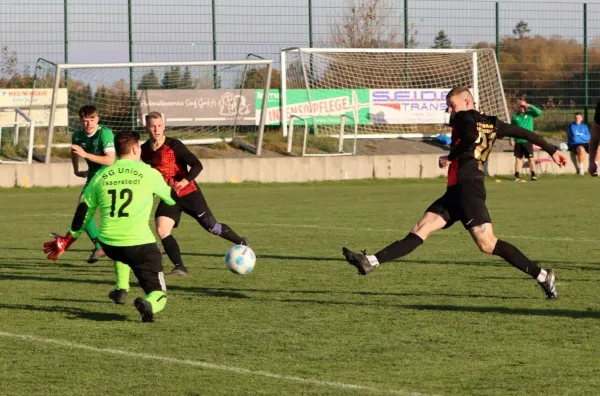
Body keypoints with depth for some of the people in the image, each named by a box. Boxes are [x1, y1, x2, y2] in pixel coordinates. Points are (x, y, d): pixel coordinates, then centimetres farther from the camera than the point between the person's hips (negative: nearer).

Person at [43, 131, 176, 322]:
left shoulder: (101, 175, 8)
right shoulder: (148, 173, -1)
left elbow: (84, 211, 14)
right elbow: (171, 199, 16)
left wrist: (67, 240, 26)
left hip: (109, 244, 4)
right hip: (140, 243, -4)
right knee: (157, 293, 3)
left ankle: (121, 290, 34)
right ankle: (148, 304, -31)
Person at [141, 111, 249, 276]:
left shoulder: (174, 145, -17)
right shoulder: (144, 150, -1)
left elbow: (197, 165, -22)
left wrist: (185, 181, -35)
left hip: (188, 193, -4)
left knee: (212, 227, 4)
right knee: (161, 230, -17)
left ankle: (241, 242, 30)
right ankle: (180, 268, -10)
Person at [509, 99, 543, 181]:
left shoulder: (530, 113, 2)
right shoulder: (515, 116, 5)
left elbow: (539, 112, -13)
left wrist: (530, 106, -15)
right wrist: (511, 139, -2)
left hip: (527, 140, -2)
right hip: (518, 141, 2)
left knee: (531, 158, -3)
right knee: (518, 158, 6)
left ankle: (533, 175, 0)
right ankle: (517, 176, 10)